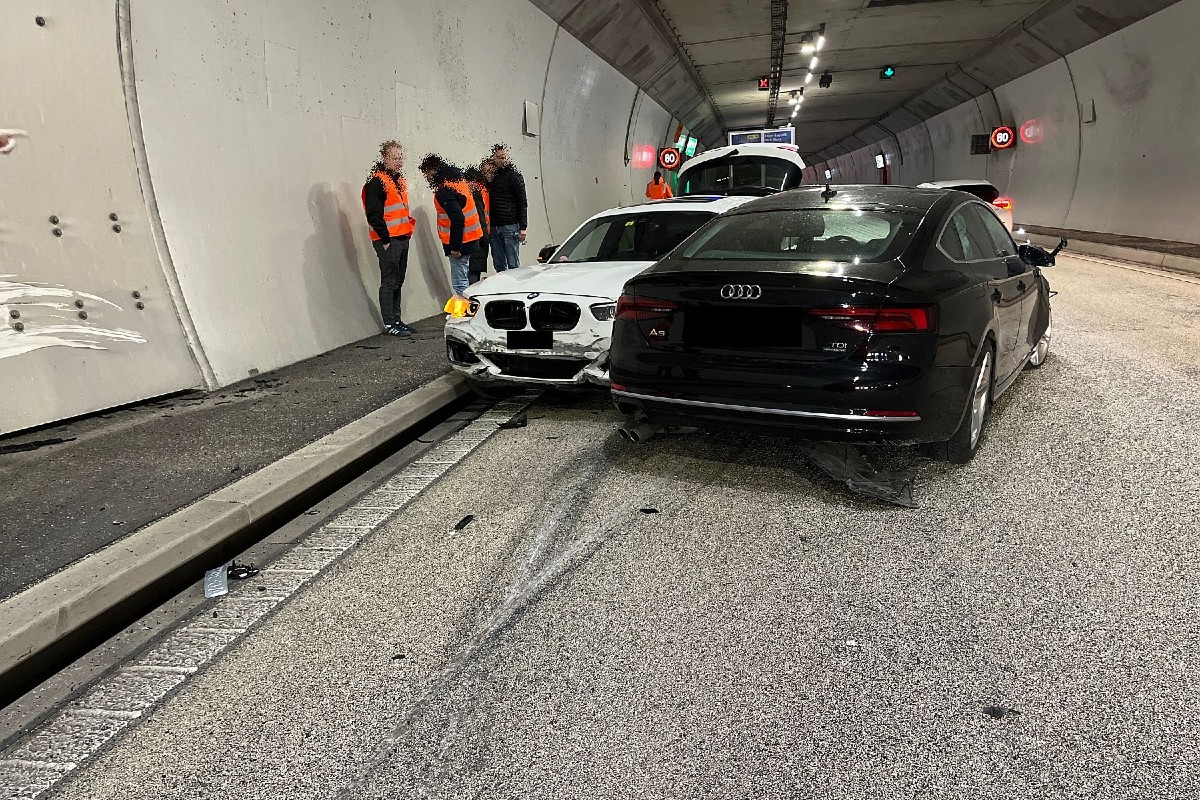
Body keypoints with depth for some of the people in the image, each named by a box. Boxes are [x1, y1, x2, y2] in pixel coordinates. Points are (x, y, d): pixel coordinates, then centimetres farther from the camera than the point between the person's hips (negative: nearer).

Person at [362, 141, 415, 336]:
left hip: (402, 239, 9)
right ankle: (389, 324, -2)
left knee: (398, 282, 12)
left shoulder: (399, 181, 18)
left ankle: (396, 320, 19)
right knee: (389, 282, -6)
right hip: (388, 241, -9)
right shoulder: (376, 182, -10)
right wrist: (385, 239, -17)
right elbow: (374, 214, -16)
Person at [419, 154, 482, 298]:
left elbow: (457, 219, -26)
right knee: (463, 280, 18)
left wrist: (455, 246, -22)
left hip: (460, 242, -10)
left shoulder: (444, 191, -18)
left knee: (459, 284, -7)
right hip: (469, 239, 10)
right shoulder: (459, 182, 11)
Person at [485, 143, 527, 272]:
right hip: (494, 227, 5)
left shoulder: (514, 175, -1)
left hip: (510, 227, -5)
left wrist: (523, 227, -12)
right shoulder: (491, 175, 14)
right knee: (499, 266, 8)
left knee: (513, 265, -4)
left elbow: (523, 202, -5)